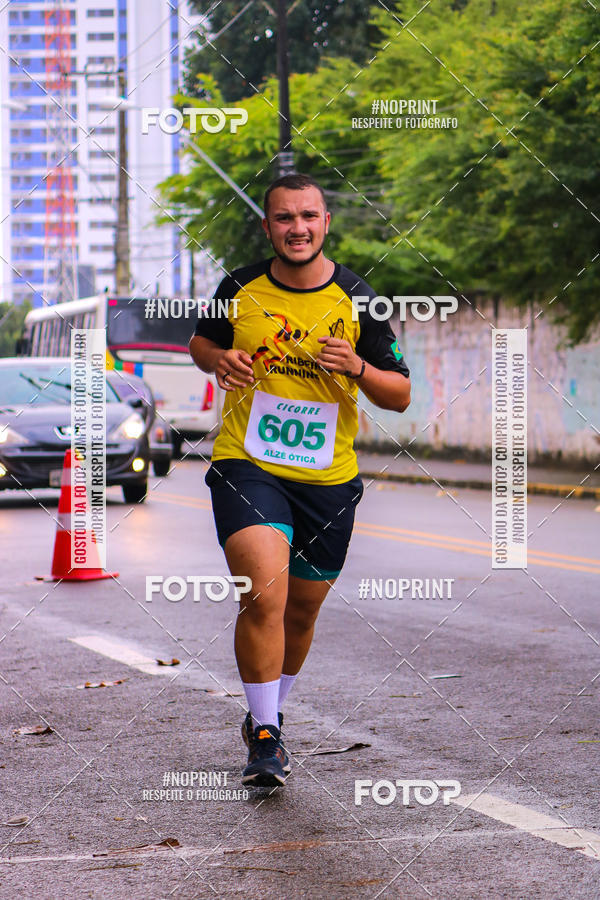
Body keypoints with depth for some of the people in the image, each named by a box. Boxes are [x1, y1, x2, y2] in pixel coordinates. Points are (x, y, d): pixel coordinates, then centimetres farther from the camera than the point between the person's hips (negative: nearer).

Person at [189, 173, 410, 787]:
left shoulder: (356, 300, -3)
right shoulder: (239, 290, -1)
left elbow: (400, 396, 1)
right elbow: (200, 342, 18)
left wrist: (357, 368, -20)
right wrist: (219, 359, -6)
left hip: (327, 480, 2)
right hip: (246, 467, -2)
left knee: (301, 610, 14)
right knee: (265, 595, -21)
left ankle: (267, 716, 39)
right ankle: (264, 738, -12)